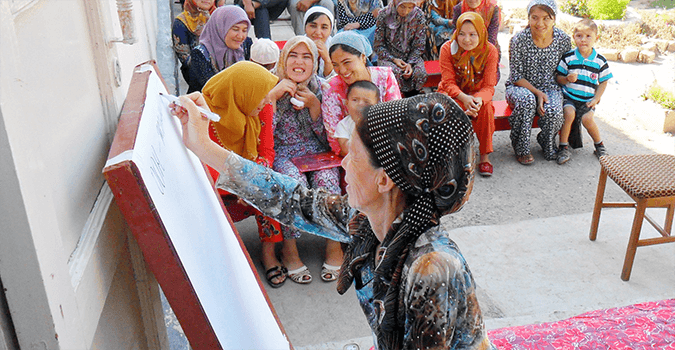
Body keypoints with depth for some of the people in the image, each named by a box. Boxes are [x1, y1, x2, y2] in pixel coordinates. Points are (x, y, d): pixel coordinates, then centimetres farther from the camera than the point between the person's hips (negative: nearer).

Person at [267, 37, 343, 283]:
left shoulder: (321, 88, 2)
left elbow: (327, 136, 0)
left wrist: (314, 104, -14)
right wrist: (275, 95, -19)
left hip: (318, 153, 2)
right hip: (284, 154, -1)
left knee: (327, 180, -29)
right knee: (295, 183, -32)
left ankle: (335, 245, -8)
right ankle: (288, 249, -12)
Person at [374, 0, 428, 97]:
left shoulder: (418, 15, -4)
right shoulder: (384, 15, -8)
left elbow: (419, 46, -1)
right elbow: (378, 45, -4)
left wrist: (410, 63, -18)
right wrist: (393, 59, -18)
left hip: (411, 56, 2)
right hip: (388, 56, -2)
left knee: (420, 74, -29)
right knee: (395, 73, -36)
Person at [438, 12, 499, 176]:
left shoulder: (490, 51, -11)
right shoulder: (447, 49, -13)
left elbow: (489, 86, -13)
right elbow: (449, 83, -15)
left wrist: (479, 99, -38)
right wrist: (464, 98, -36)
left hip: (478, 94, 1)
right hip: (453, 94, -1)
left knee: (486, 106, -32)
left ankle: (485, 155, -20)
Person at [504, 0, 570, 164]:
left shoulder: (564, 40, -7)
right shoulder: (518, 40, -15)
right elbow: (517, 76, -11)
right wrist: (537, 92, -23)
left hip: (550, 88, 2)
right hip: (521, 87, -2)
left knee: (553, 110, -31)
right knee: (526, 99, -37)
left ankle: (547, 143, 5)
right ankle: (521, 148, -16)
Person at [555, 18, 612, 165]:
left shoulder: (600, 61, 2)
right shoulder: (568, 57, -1)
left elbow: (603, 82, 8)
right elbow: (559, 78, 3)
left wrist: (596, 99, -4)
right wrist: (567, 79, -19)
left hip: (588, 99, 1)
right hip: (569, 97, 0)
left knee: (587, 118, -23)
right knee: (569, 113, -29)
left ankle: (599, 144, 4)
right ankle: (563, 147, -16)